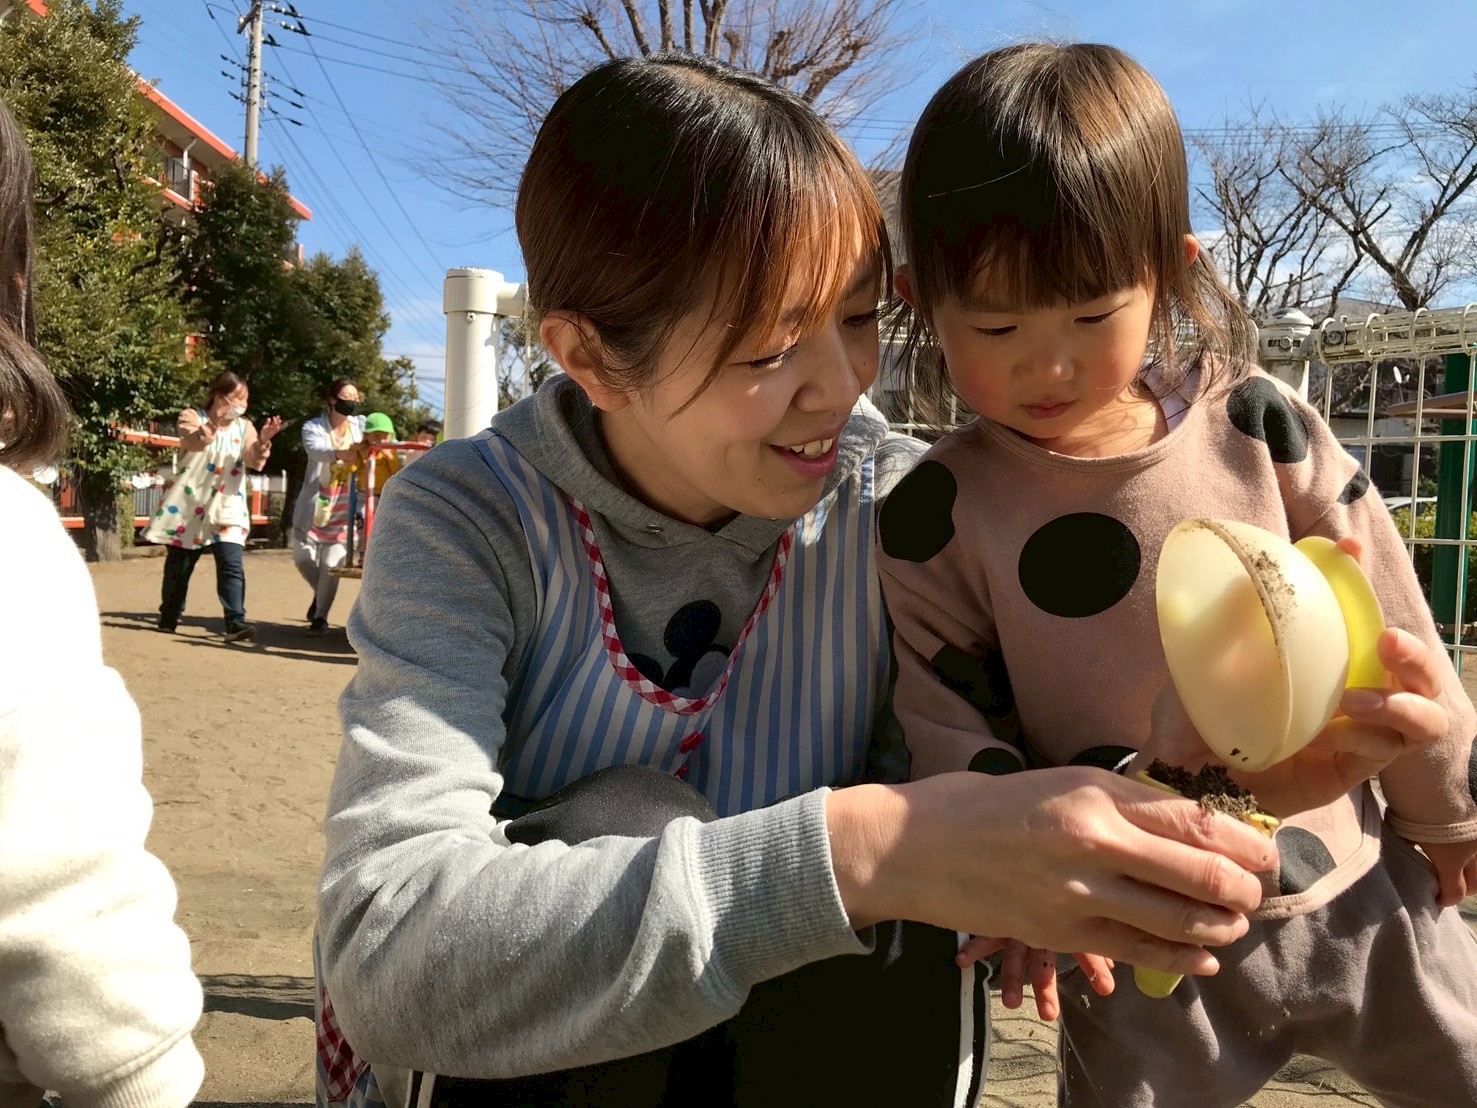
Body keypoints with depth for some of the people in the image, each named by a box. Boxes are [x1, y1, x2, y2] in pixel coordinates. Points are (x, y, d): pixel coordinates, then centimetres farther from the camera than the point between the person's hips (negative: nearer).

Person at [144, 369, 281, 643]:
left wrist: (263, 441, -27)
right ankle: (168, 619, 27)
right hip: (188, 507, -1)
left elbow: (255, 463, -9)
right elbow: (193, 442, -24)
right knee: (178, 566, 10)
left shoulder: (244, 427, 6)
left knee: (232, 566, -14)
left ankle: (236, 623, -19)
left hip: (227, 509, 1)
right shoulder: (192, 416, -2)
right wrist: (216, 422, -39)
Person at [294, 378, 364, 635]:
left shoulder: (361, 424, 7)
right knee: (303, 558, 4)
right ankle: (321, 593, 34)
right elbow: (315, 450, -24)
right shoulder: (313, 427, -3)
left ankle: (321, 617, 8)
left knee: (332, 563, -8)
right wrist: (338, 453, -44)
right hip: (313, 505, 0)